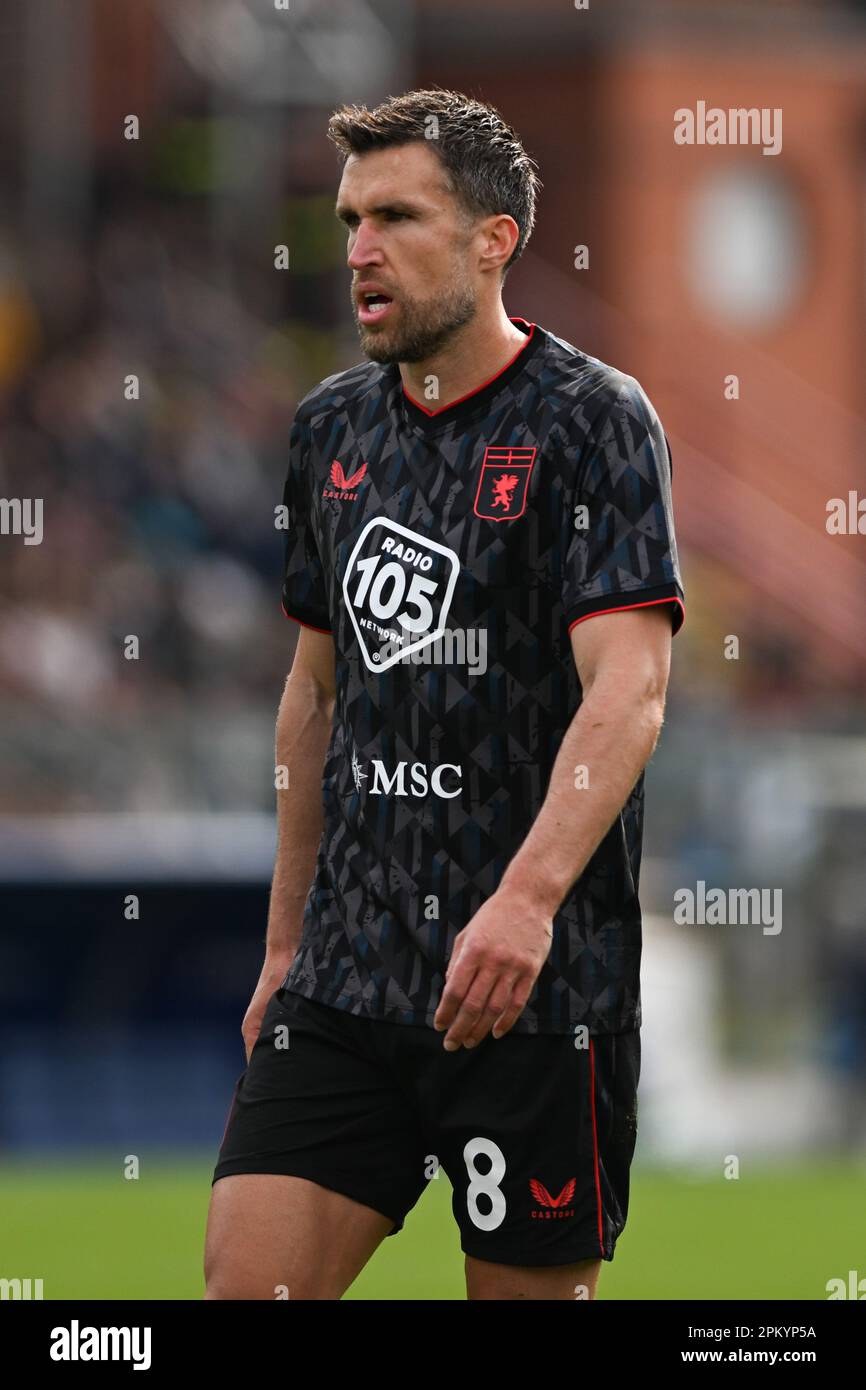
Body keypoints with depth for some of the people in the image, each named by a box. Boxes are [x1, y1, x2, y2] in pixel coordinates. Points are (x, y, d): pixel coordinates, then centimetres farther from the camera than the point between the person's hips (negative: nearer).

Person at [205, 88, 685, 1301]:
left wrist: (528, 898, -33)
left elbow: (627, 692, -19)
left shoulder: (591, 419, -8)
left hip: (532, 980, -5)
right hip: (348, 976, 5)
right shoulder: (334, 428, 12)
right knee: (246, 1281, -7)